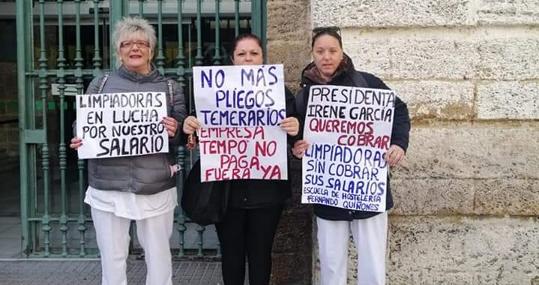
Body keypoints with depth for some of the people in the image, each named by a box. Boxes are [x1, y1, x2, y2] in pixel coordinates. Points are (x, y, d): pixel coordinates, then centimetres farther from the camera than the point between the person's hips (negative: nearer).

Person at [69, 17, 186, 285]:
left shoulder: (170, 88, 8)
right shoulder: (100, 84, 9)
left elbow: (182, 137, 8)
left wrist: (173, 132, -13)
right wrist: (78, 142, -9)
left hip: (156, 188, 0)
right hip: (108, 187, 0)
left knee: (159, 257, 7)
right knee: (112, 259, 7)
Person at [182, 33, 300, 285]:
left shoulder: (280, 92, 2)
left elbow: (294, 137, -1)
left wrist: (294, 131, -24)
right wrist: (189, 128, -19)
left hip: (266, 190, 0)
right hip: (227, 190, 1)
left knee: (260, 254, 10)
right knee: (231, 253, 11)